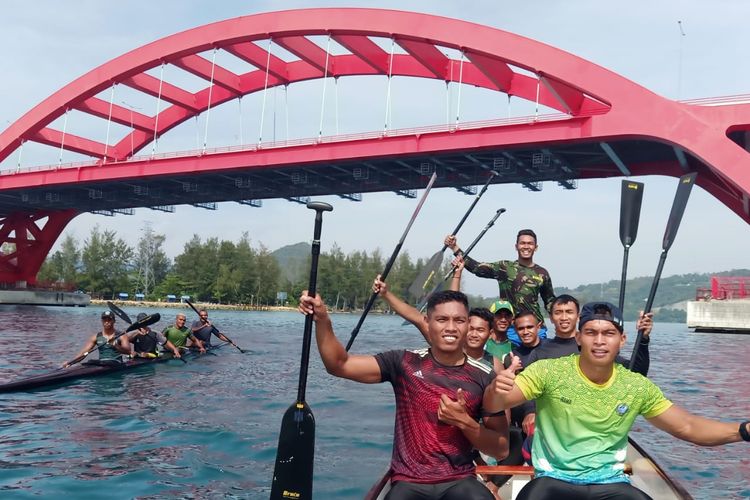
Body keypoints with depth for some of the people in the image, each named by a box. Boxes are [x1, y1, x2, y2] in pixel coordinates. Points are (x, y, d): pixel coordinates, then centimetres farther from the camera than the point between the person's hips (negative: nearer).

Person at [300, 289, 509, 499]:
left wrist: (464, 422, -14)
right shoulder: (405, 363, 0)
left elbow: (501, 449, 2)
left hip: (460, 482, 0)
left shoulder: (484, 377, 0)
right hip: (408, 482, 0)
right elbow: (339, 365, -4)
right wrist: (322, 320, -18)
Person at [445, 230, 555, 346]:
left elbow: (550, 301, 20)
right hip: (510, 329, -2)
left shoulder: (542, 273, 10)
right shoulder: (505, 267, 2)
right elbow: (476, 268, -9)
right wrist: (455, 248, -18)